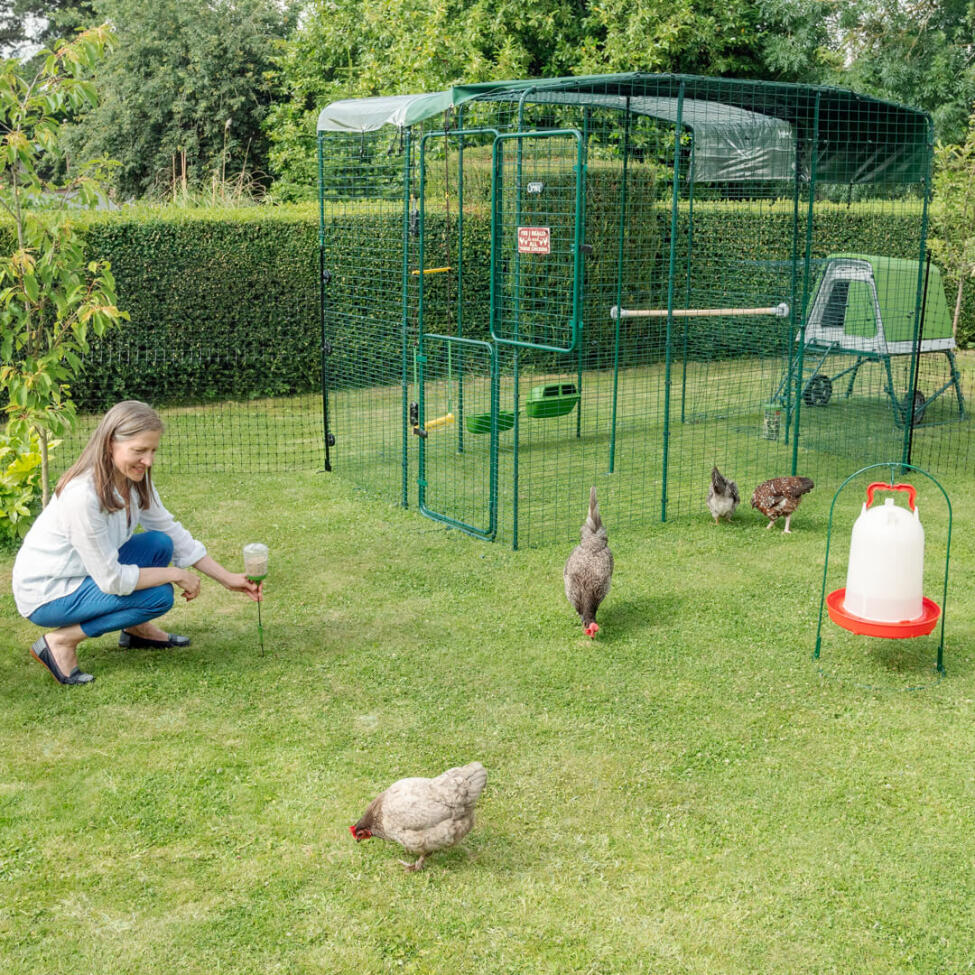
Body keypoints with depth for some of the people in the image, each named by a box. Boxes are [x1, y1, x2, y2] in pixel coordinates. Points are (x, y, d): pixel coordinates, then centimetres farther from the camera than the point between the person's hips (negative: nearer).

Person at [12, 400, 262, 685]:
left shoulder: (135, 480, -6)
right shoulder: (83, 494, -31)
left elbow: (173, 532, 5)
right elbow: (112, 580, -27)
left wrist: (228, 578, 0)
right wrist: (176, 575, -16)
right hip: (45, 595, -8)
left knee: (159, 544, -4)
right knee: (159, 596, -20)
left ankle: (135, 629, 13)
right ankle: (61, 641, -10)